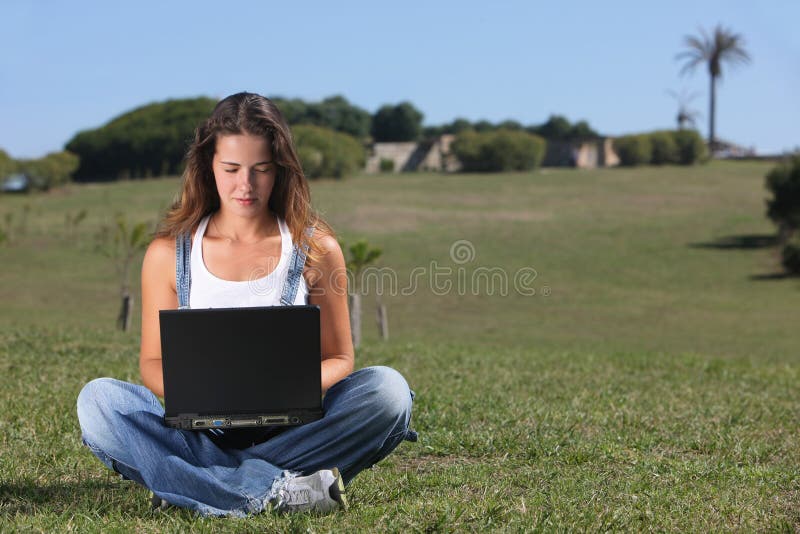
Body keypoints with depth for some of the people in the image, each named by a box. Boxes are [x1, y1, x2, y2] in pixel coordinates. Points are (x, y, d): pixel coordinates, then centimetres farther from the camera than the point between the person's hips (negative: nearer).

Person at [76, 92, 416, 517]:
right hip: (199, 430, 0)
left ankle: (195, 483, -27)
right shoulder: (169, 252, 4)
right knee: (97, 399, -26)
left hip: (292, 426, 0)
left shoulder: (316, 247, 3)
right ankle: (273, 491, -35)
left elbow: (339, 358, 7)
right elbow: (152, 360, 7)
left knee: (387, 388, -27)